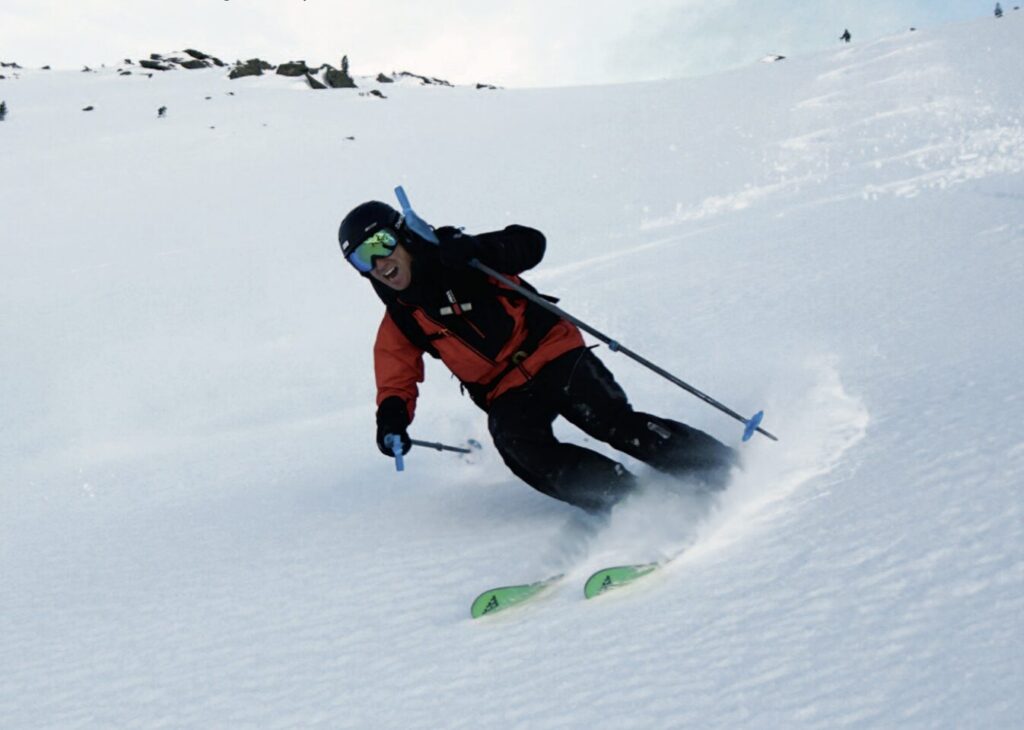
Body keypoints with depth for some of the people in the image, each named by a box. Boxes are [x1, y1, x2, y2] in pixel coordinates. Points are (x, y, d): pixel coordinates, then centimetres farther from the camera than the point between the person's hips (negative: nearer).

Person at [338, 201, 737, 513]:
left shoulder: (458, 257, -3)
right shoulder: (399, 325, 7)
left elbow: (531, 243, -11)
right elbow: (397, 384, 11)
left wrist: (479, 251, -30)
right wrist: (392, 419, -12)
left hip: (554, 354, -3)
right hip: (507, 394, 4)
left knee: (618, 425, -21)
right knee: (517, 443, -28)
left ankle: (724, 469, -13)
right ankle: (626, 502, -28)